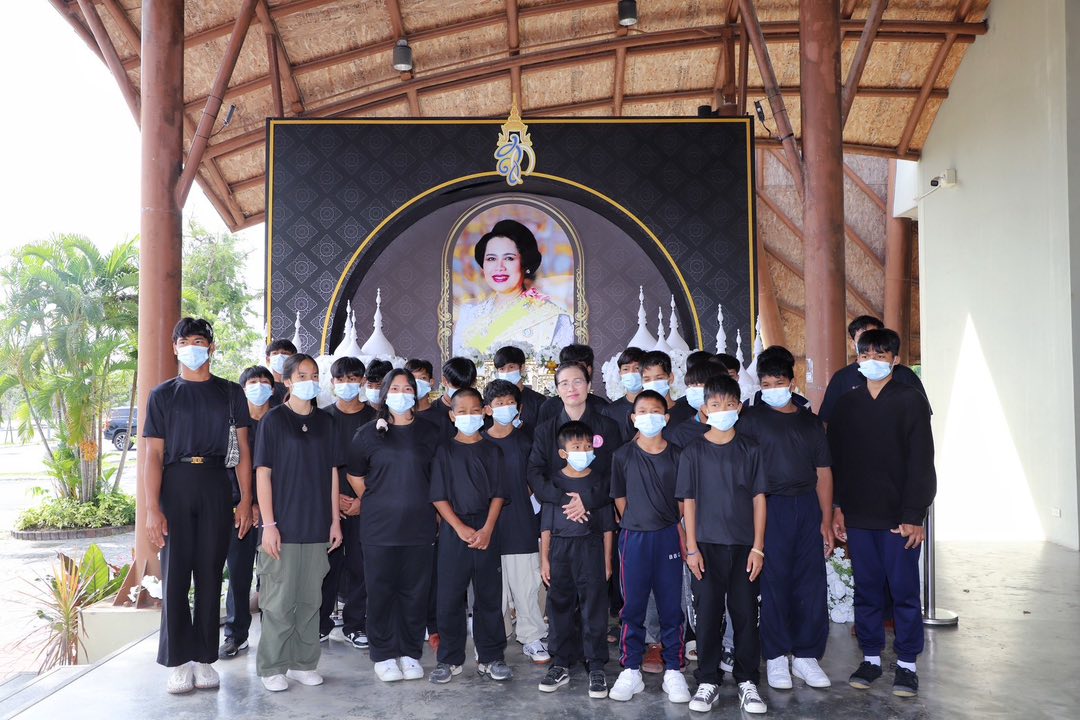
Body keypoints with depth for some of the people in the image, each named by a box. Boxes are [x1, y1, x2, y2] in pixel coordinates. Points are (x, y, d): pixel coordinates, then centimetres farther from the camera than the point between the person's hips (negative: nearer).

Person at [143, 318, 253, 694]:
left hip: (216, 486, 1)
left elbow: (243, 449, 6)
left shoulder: (230, 393, 8)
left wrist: (245, 501, -1)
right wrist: (152, 509, -7)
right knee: (175, 574, 0)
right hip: (176, 486, 0)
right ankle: (178, 661, 10)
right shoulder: (162, 395, 7)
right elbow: (153, 454, 1)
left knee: (210, 574, 5)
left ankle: (204, 658, 14)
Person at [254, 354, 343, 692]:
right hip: (284, 525, -4)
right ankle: (272, 667, 13)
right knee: (279, 601, 1)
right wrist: (268, 524, -12)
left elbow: (332, 472, 11)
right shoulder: (274, 419, -3)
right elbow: (263, 473, -6)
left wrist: (335, 521, 8)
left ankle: (303, 663, 21)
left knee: (310, 599, 10)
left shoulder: (325, 422, 9)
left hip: (317, 527, 4)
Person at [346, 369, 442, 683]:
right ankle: (383, 655, 18)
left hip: (419, 527, 1)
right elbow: (355, 476, 9)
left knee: (415, 592, 6)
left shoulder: (429, 433, 5)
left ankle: (410, 653, 20)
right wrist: (376, 504, 9)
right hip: (379, 527, -1)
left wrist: (428, 506, 10)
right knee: (381, 592, 4)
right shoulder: (369, 433, 2)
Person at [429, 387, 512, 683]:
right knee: (450, 596, 3)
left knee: (489, 595, 6)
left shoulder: (492, 450, 7)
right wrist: (461, 528, -11)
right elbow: (439, 496, -1)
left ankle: (490, 657, 17)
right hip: (453, 531, -1)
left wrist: (487, 529, -10)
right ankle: (449, 659, 15)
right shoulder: (445, 451, 4)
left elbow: (498, 494, 2)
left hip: (486, 530, 1)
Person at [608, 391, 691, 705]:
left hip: (668, 537, 0)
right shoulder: (622, 456, 1)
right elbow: (620, 499, 6)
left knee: (671, 606, 6)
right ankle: (631, 671, 17)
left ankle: (673, 671, 17)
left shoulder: (676, 455, 1)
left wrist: (682, 534, -1)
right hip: (634, 537, 0)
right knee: (632, 606, 7)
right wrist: (637, 526, 4)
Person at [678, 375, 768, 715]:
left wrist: (758, 546, -2)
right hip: (707, 546, 0)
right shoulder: (693, 452, 1)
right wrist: (691, 548, -3)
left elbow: (758, 498, 3)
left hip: (744, 546, 1)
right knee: (708, 614, 5)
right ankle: (708, 682, 16)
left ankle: (747, 682, 18)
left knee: (746, 613, 5)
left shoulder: (750, 450, 3)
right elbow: (688, 501, 1)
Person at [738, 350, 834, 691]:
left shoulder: (810, 422, 13)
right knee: (774, 582, -1)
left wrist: (826, 521, 7)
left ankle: (806, 655, 15)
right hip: (771, 507, -3)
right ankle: (775, 657, 11)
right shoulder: (751, 418, 3)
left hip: (807, 508, 3)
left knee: (812, 582, 3)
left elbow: (823, 473, 13)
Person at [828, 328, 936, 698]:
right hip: (858, 516, 3)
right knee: (866, 589, 10)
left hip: (898, 516, -3)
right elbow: (835, 459, 10)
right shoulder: (847, 404, 9)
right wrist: (837, 508, 5)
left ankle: (907, 663, 16)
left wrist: (914, 515, -11)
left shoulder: (910, 400, -3)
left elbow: (921, 462, -6)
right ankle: (870, 658, 21)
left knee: (904, 590, 4)